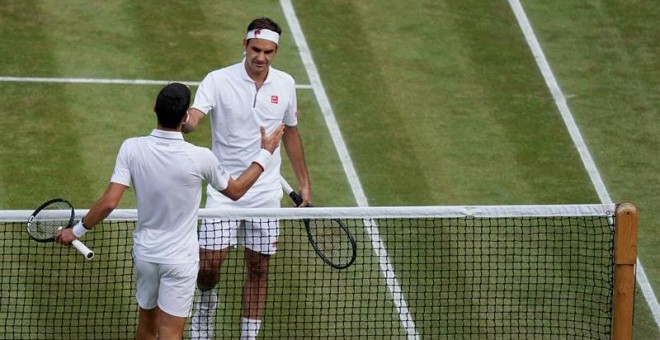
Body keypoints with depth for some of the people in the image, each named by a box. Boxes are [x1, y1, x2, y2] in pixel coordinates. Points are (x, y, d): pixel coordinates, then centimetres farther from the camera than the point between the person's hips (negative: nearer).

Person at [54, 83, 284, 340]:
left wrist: (78, 230, -1)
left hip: (144, 253, 3)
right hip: (180, 259, -3)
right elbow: (235, 191, 1)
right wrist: (265, 154, 11)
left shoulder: (132, 149, -14)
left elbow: (109, 203, -16)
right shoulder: (200, 158, -18)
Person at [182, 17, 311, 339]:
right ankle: (206, 300, 29)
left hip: (265, 192, 3)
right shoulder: (218, 80, -11)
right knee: (209, 264, -6)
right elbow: (192, 119, -25)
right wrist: (182, 121, -50)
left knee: (258, 269, 6)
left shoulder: (285, 84, 1)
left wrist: (304, 183, 16)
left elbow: (291, 133, 15)